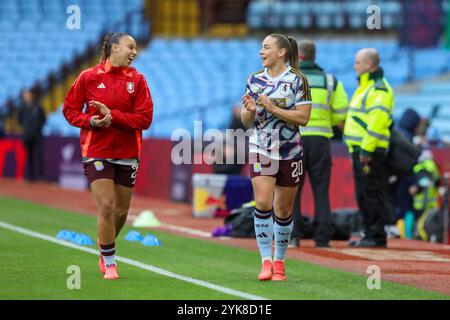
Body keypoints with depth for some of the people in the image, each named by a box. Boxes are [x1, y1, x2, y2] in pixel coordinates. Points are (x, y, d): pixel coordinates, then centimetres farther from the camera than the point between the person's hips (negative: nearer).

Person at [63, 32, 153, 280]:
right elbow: (70, 110, 4)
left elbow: (144, 119, -6)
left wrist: (112, 115, -18)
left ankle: (105, 247, 37)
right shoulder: (88, 77, -2)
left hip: (127, 154, 3)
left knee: (121, 211, 9)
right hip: (97, 152, -3)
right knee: (106, 206, -12)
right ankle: (109, 263, 1)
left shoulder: (137, 80, 1)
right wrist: (91, 121, -15)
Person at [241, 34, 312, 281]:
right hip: (261, 150, 2)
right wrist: (250, 110, -13)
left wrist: (273, 108, -19)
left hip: (289, 152, -2)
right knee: (262, 203, -14)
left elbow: (303, 117, -12)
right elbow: (245, 121, 10)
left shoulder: (298, 80, -4)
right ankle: (266, 262, -12)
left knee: (283, 210, 6)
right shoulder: (254, 80, 7)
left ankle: (279, 263, 20)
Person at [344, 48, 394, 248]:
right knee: (363, 194, 13)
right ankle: (369, 232, 18)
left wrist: (366, 148, -24)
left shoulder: (379, 88, -13)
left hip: (370, 151, -11)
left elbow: (378, 121, -21)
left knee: (372, 193, -9)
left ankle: (376, 236, -8)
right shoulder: (365, 87, 21)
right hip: (360, 150, 11)